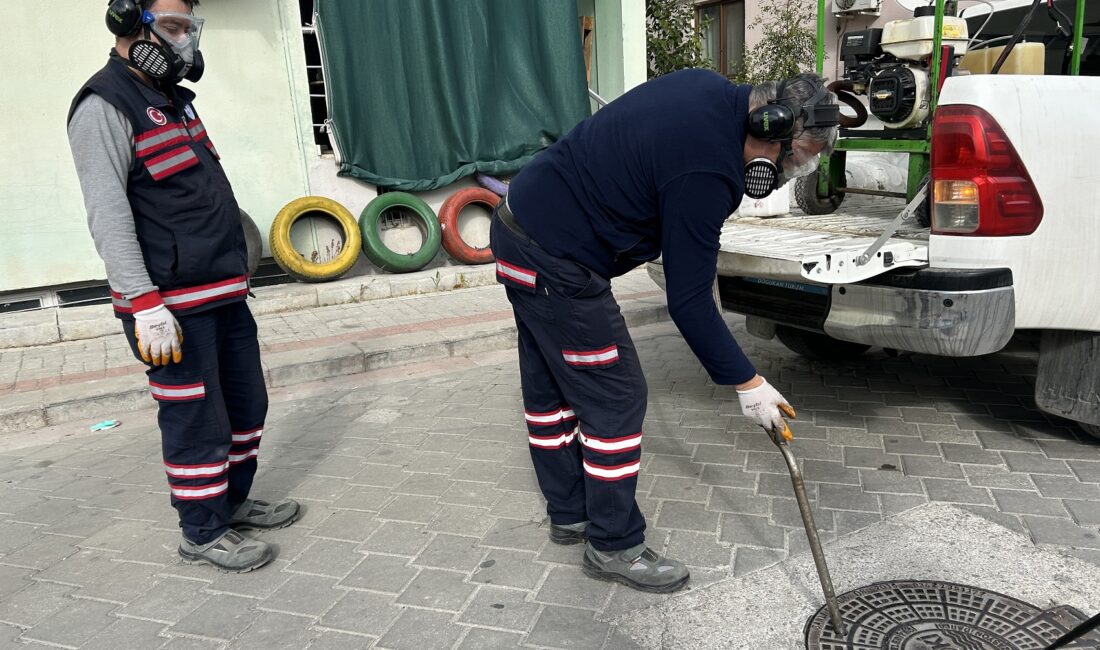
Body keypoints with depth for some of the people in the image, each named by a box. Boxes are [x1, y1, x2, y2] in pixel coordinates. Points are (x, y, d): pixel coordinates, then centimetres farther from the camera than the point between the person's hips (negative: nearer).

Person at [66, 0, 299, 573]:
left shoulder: (173, 99, 17)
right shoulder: (104, 106, -10)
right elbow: (108, 215, -18)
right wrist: (146, 306, -24)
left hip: (223, 293, 9)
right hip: (173, 305, -9)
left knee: (247, 403, 17)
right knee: (197, 420, 0)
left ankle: (233, 500, 35)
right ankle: (203, 533, 17)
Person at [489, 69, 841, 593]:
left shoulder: (711, 90, 4)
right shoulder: (706, 174, -25)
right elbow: (689, 300, -20)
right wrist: (747, 383, -12)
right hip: (556, 264, -11)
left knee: (549, 387, 18)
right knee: (616, 398, -2)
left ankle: (569, 514, 35)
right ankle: (614, 546, 13)